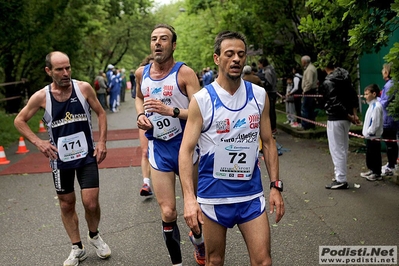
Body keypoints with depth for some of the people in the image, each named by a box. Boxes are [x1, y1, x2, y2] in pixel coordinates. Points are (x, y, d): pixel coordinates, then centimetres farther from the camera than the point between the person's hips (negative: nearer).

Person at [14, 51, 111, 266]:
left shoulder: (83, 88, -10)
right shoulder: (41, 97, -10)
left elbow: (101, 113, 3)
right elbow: (19, 121, 3)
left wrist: (102, 141, -5)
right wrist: (38, 142, -9)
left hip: (87, 155, -1)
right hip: (60, 158, 1)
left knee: (91, 203, -5)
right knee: (66, 204, 10)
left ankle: (94, 236, 26)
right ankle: (77, 248, 28)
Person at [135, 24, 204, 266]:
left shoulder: (185, 73, -11)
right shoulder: (142, 73, 4)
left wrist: (171, 111, -31)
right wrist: (140, 115, 5)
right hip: (158, 149, 2)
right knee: (168, 213, -2)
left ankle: (197, 239, 47)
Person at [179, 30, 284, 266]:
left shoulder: (259, 96, 0)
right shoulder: (202, 100, -10)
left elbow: (268, 143, 8)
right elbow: (186, 151, -12)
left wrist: (276, 186, 3)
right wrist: (189, 199, -22)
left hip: (252, 194, 3)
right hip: (213, 195, -2)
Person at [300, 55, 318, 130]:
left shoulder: (309, 69, -16)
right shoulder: (312, 68, 18)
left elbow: (309, 82, -24)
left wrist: (304, 90, -13)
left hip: (308, 92, -11)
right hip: (312, 91, 11)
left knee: (305, 109, -7)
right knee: (311, 109, 13)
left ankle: (305, 126, -6)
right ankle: (312, 125, 18)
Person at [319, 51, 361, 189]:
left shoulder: (328, 82, -19)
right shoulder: (344, 75, 5)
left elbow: (335, 104, -23)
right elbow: (353, 95, 8)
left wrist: (349, 116, -12)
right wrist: (354, 114, 6)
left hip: (335, 119, -9)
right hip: (346, 118, 9)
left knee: (337, 149, 0)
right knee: (343, 148, 17)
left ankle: (341, 180, 6)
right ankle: (340, 175, 29)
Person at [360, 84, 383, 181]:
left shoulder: (377, 106, -19)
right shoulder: (371, 105, 13)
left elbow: (376, 123, -23)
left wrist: (368, 132, -17)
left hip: (373, 137, -10)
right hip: (369, 136, 10)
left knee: (375, 155, 0)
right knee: (369, 154, 19)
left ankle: (377, 174, 9)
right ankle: (371, 170, 32)